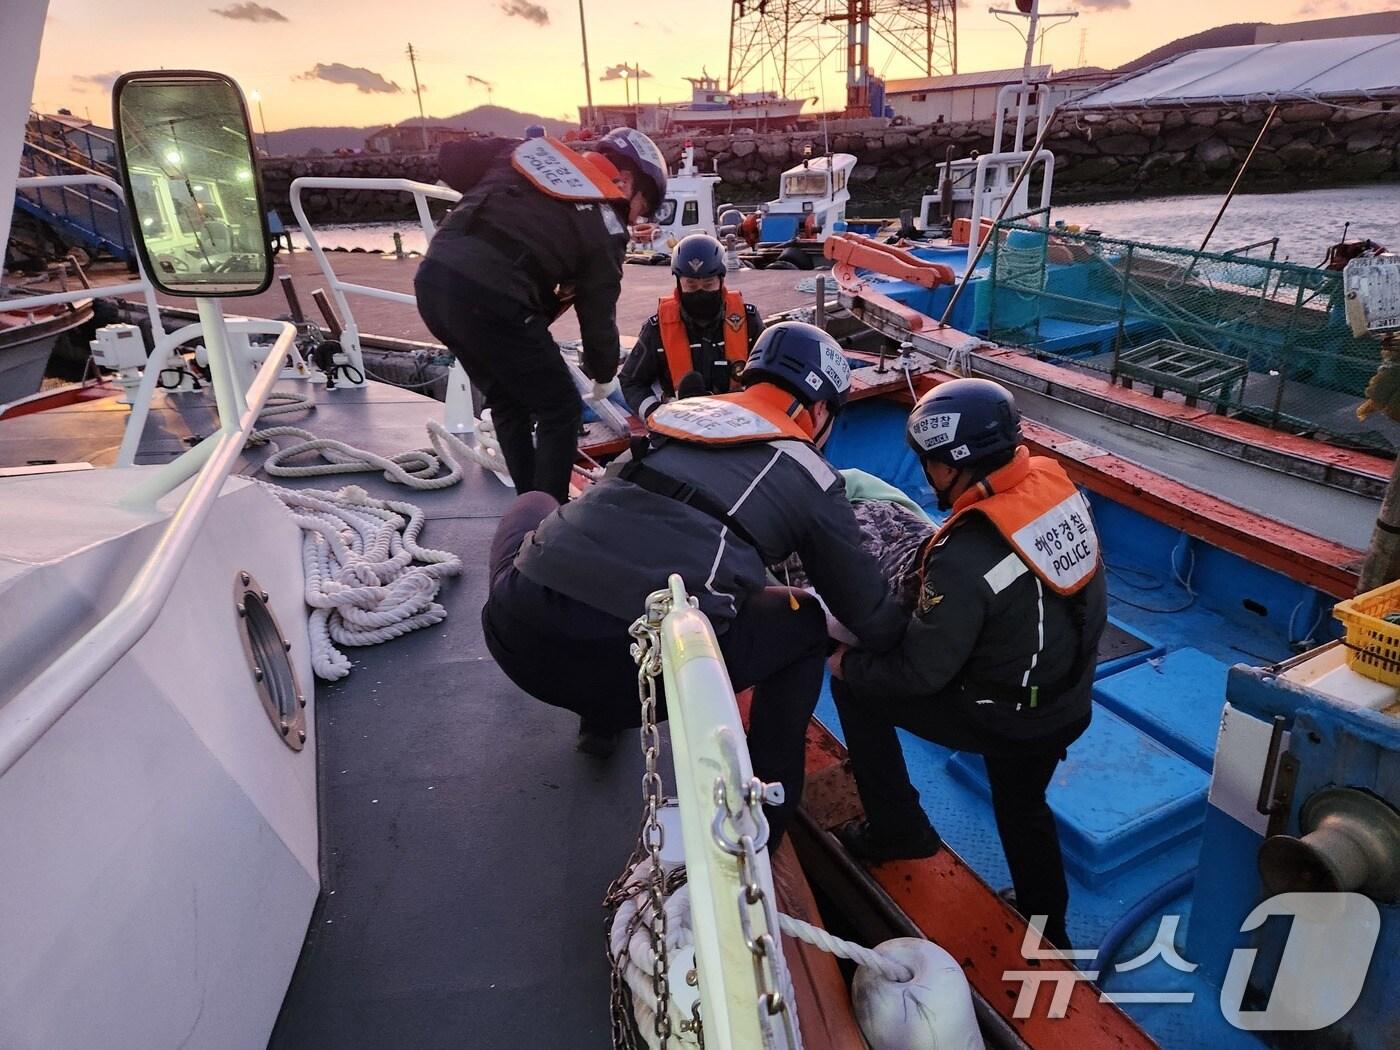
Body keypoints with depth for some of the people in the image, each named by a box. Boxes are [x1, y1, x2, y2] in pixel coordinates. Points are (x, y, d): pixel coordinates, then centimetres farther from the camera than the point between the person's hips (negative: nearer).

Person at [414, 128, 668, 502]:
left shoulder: (534, 149, 19)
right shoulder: (603, 224, 5)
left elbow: (452, 161, 22)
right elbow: (598, 313, 9)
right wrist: (602, 374, 26)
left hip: (434, 275, 7)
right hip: (491, 299, -7)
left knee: (509, 400, 23)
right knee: (561, 411, 9)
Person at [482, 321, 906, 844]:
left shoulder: (678, 411, 23)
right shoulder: (811, 477, 13)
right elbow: (869, 615, 21)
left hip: (517, 634, 4)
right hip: (638, 666, -3)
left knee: (534, 505, 36)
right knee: (802, 623, 23)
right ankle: (765, 812, 27)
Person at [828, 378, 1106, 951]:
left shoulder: (965, 559, -33)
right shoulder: (1055, 484, -12)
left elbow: (921, 672, -24)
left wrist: (849, 663, -7)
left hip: (1006, 721, -7)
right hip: (1070, 704, 8)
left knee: (854, 685, 5)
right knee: (1023, 809, 31)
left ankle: (897, 828, 20)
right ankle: (1046, 933, 53)